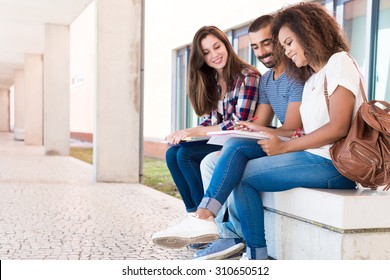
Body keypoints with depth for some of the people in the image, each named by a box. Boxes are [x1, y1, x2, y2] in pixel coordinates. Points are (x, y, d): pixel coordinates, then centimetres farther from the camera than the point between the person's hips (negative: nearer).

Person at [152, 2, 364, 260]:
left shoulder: (340, 62, -3)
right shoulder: (311, 80, 24)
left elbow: (338, 128, -15)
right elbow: (311, 131, 12)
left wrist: (284, 146, -12)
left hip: (331, 164, -8)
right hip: (314, 157, 8)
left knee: (241, 174, -15)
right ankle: (257, 257, -8)